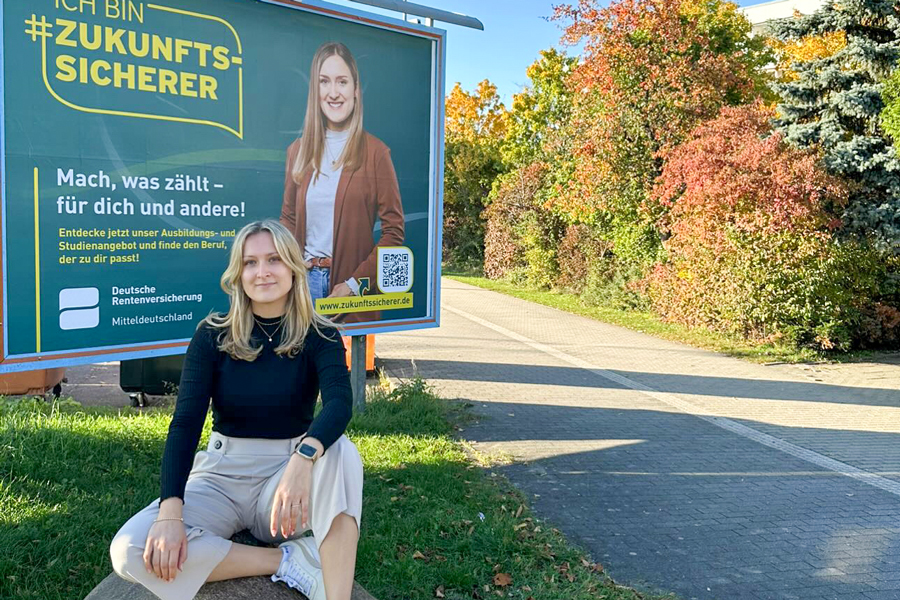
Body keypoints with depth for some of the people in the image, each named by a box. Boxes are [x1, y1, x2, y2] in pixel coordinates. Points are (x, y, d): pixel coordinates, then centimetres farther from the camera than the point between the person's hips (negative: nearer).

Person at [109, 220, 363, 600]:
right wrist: (171, 511, -28)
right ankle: (290, 561, -18)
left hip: (287, 472, -1)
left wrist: (302, 460, -48)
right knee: (130, 552, -25)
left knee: (340, 451, -35)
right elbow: (185, 422, -13)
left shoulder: (319, 336, -7)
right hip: (222, 474, 2)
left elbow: (340, 404, -27)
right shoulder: (213, 336, -4)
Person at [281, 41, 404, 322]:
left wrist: (354, 284, -14)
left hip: (350, 281, -3)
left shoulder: (375, 152, -5)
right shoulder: (298, 150, 8)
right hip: (304, 277, 3)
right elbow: (288, 218, 16)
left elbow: (394, 230, -6)